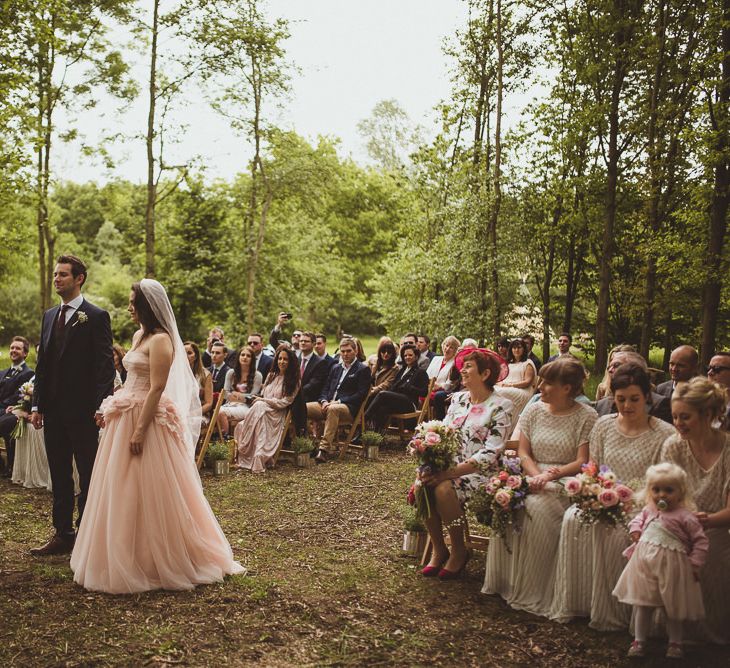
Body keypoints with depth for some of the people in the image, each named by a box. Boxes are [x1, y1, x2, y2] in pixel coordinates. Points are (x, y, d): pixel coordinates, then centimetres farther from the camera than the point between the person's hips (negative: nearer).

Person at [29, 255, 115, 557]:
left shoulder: (96, 316, -7)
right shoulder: (49, 316, 13)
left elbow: (105, 365, -11)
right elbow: (42, 364, 14)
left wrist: (102, 407, -17)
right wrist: (37, 405, 9)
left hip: (83, 409, -7)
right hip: (53, 409, 7)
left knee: (88, 476, 5)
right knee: (59, 475, 13)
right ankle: (63, 534, 22)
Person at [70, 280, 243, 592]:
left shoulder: (161, 340, -14)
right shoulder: (139, 335, 13)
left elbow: (156, 389, -19)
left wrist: (139, 430, -22)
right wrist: (112, 409, 14)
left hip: (148, 420, -9)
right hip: (126, 418, 9)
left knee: (147, 492, -1)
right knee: (125, 492, 14)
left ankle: (158, 561, 13)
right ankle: (134, 555, 27)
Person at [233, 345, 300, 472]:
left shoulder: (293, 381, 4)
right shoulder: (271, 375, 21)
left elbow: (285, 402, -4)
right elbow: (262, 395, 18)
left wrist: (263, 400, -7)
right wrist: (259, 400, -5)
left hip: (276, 415, -5)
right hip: (262, 410, 5)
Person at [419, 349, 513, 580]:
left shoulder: (500, 406, -9)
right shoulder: (458, 399, 12)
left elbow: (490, 454, -17)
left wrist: (451, 472, -25)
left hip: (480, 472, -5)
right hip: (449, 466, 6)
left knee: (443, 489, -32)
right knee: (422, 484, -25)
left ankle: (459, 551, -8)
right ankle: (438, 549, -6)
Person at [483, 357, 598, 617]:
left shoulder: (586, 417, -3)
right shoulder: (534, 411, 11)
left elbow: (583, 462, -8)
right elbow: (523, 453, 8)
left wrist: (550, 475, -21)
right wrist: (536, 475, -12)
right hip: (533, 478, 4)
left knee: (536, 508, -34)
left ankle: (532, 591, -19)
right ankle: (505, 579, -14)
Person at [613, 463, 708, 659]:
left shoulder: (685, 517, -13)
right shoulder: (648, 510, 3)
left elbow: (701, 541, -8)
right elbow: (638, 519, 24)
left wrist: (695, 563, -12)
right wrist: (635, 530, 3)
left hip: (670, 566, -4)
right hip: (645, 563, 4)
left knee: (672, 607, 12)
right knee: (642, 604, 12)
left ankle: (675, 643, 31)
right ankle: (639, 640, 25)